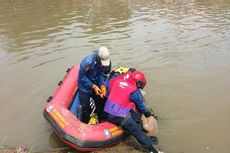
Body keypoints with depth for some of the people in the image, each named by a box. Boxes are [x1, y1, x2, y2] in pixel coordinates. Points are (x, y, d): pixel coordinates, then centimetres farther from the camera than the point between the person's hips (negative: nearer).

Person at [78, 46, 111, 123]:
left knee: (101, 103, 15)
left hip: (96, 85, 6)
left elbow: (100, 74, -3)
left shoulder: (103, 62, -17)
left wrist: (102, 85, -19)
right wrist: (93, 86, -28)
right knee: (86, 108, -3)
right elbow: (82, 76, -24)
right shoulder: (88, 62, -35)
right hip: (85, 86, -6)